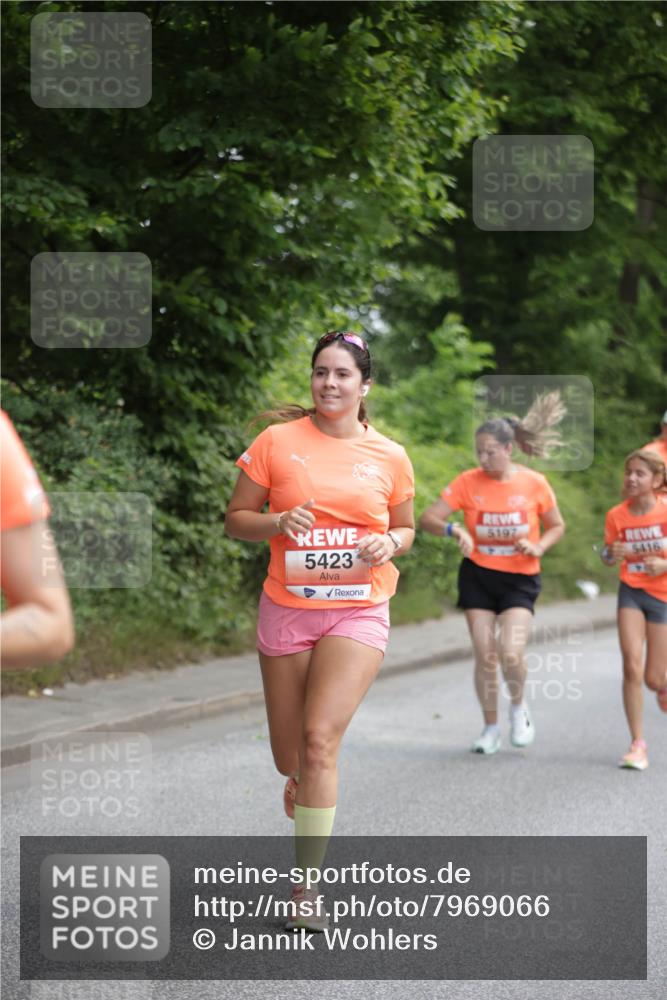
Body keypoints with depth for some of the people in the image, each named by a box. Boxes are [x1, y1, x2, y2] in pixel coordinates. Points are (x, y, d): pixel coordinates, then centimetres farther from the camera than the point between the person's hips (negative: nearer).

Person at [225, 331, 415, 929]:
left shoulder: (389, 456, 3)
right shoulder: (278, 441, -1)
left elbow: (405, 527, 17)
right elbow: (237, 519, 3)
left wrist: (389, 543, -6)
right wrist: (279, 524, -17)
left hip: (358, 613, -1)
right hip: (286, 610, 1)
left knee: (320, 739, -17)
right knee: (290, 756, 8)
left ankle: (307, 887, -9)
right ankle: (303, 782, 49)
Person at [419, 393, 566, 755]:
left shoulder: (534, 484, -7)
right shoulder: (468, 482, -7)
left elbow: (557, 526, 7)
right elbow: (427, 518, -8)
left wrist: (538, 547, -13)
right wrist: (454, 530, -28)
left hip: (519, 579, -1)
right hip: (477, 576, 1)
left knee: (510, 654, -16)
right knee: (485, 656, 1)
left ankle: (519, 706, 15)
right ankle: (491, 727, 19)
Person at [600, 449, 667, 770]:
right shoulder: (617, 515, -5)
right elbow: (609, 558, 8)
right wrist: (612, 554, -14)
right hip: (631, 591, 1)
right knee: (632, 668, -12)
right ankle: (638, 745, -5)